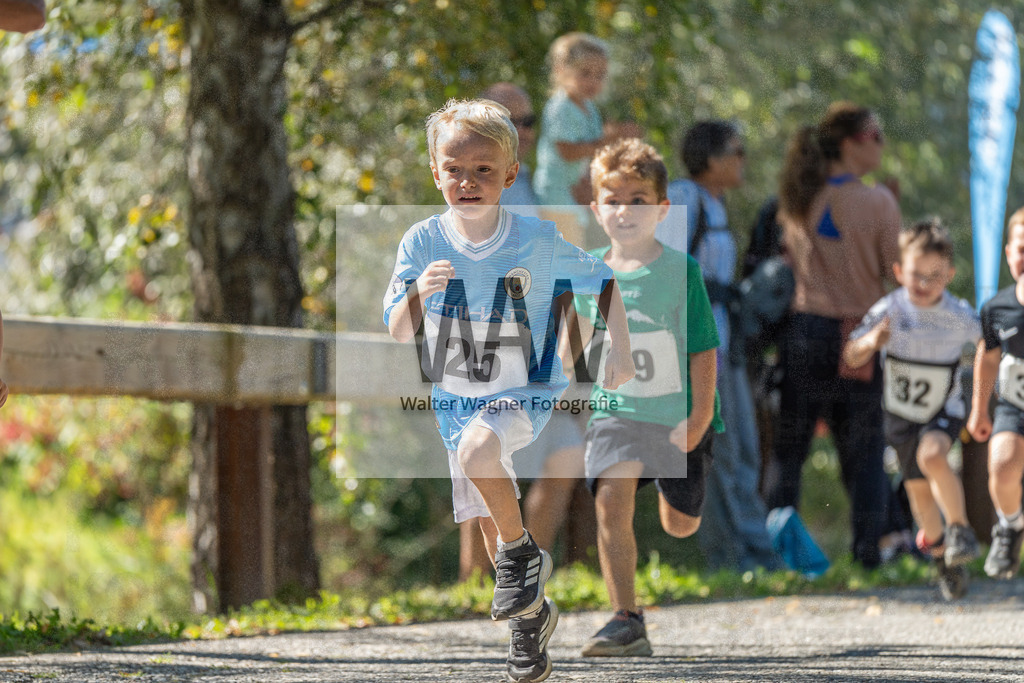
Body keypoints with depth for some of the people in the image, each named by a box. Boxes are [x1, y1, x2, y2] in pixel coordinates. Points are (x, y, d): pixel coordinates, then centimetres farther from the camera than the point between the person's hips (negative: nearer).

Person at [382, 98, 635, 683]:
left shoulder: (539, 241, -17)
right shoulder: (424, 243, -12)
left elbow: (604, 281, -2)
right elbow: (398, 332, -12)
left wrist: (621, 350, -12)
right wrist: (419, 294, -32)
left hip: (526, 392, -4)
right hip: (455, 395, 4)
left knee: (476, 448, -34)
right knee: (486, 520, 11)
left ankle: (524, 552, -11)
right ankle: (533, 612, 36)